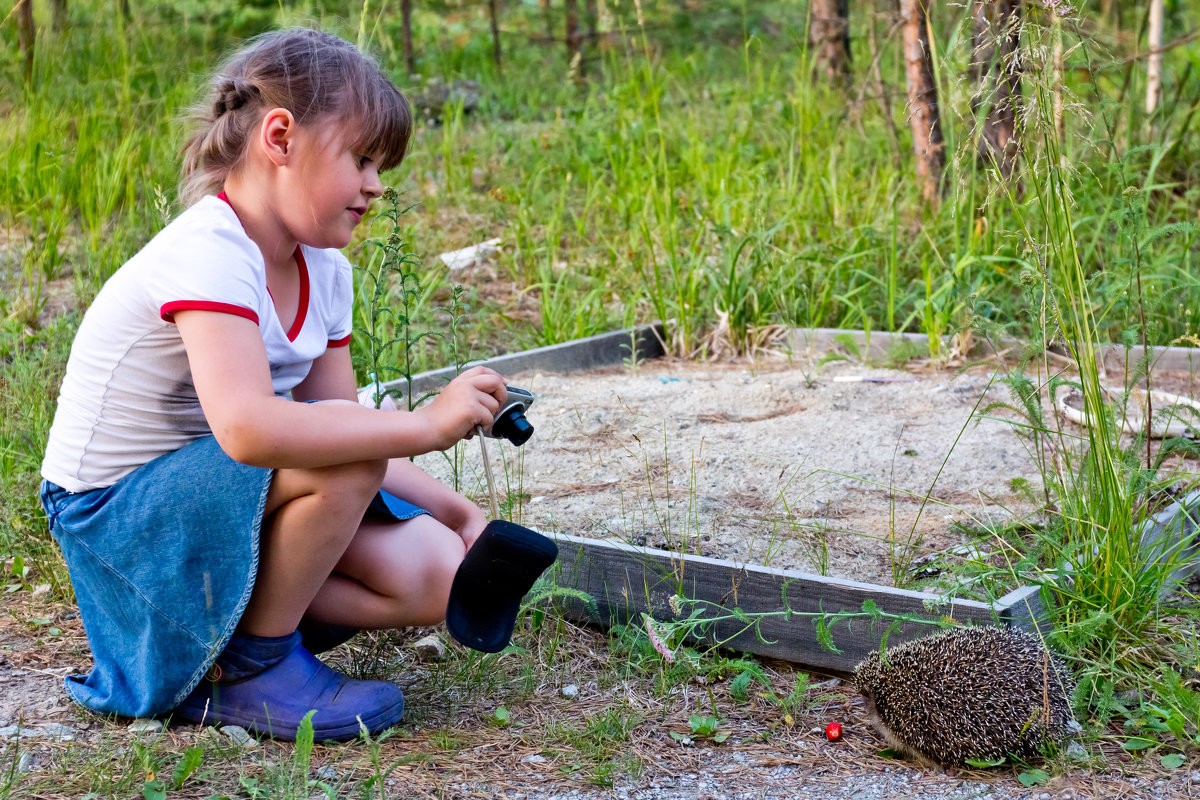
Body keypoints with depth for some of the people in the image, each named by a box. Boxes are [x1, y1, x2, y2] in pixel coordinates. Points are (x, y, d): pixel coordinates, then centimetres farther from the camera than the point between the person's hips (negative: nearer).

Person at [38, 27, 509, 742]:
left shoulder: (326, 274, 2)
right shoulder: (208, 254, -25)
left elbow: (346, 438, 5)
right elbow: (247, 428, -42)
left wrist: (458, 512, -5)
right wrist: (427, 423, -38)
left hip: (220, 493, 8)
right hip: (117, 514, -8)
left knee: (436, 578, -9)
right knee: (342, 452, -31)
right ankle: (255, 666, -11)